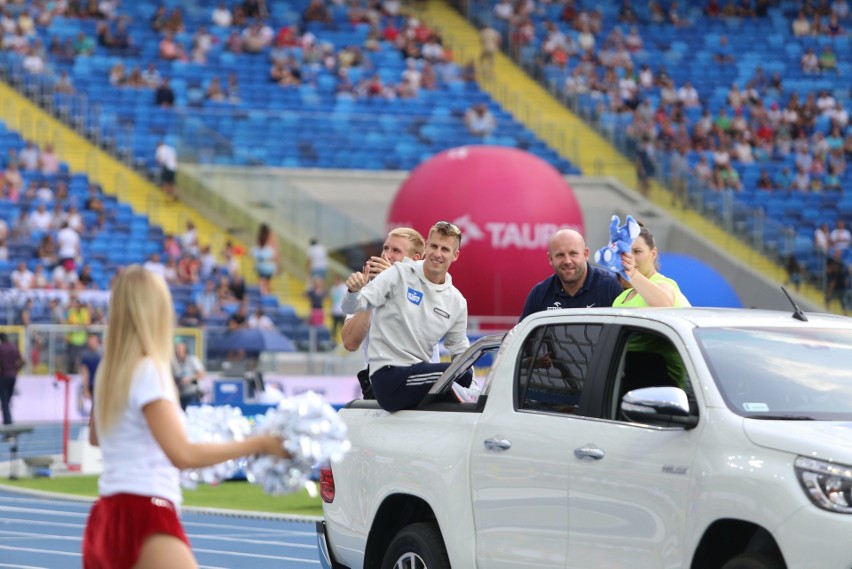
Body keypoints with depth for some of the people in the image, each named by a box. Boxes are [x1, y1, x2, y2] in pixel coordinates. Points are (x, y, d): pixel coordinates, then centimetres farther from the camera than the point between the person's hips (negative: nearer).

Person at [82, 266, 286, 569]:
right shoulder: (149, 372, -12)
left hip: (107, 514, 10)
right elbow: (183, 454, -21)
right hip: (143, 518, -10)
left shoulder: (108, 371, 12)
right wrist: (256, 444, -17)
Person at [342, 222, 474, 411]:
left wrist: (472, 387, 4)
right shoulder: (399, 274, -1)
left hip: (418, 375, 6)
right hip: (387, 374, -6)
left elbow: (461, 351, 19)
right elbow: (352, 307, -3)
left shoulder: (457, 302, 13)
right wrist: (354, 291, -26)